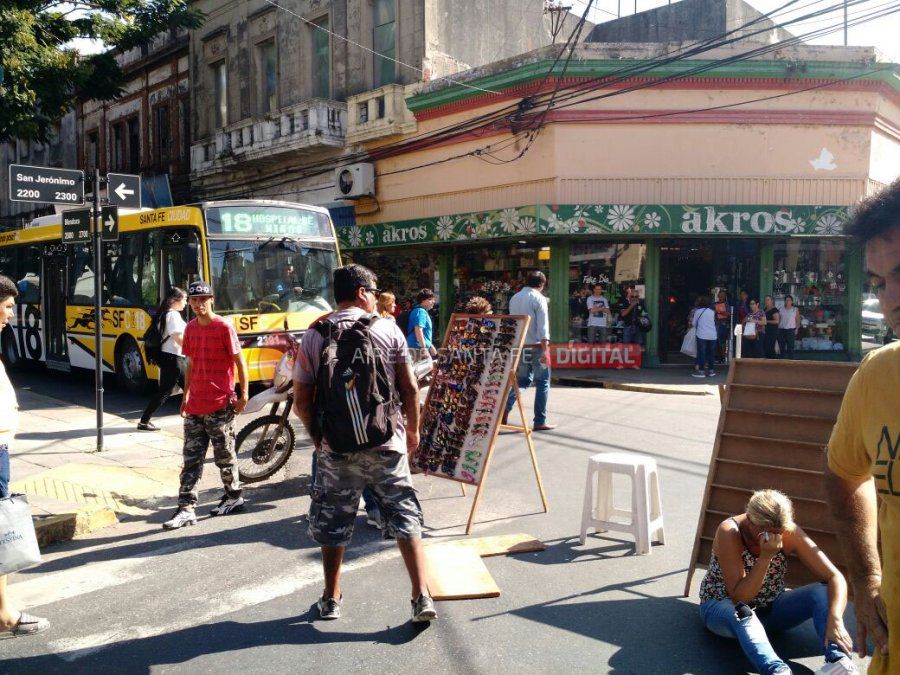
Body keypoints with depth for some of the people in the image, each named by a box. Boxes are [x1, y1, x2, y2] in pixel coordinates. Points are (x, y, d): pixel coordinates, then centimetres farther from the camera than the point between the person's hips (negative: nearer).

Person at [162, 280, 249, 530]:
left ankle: (234, 496, 25)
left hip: (220, 405, -6)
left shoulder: (224, 326, -9)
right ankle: (186, 509, 8)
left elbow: (239, 361, -7)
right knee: (191, 458, 5)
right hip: (195, 405, 6)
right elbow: (191, 363, 17)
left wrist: (243, 394, -9)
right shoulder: (191, 328, 9)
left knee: (224, 455, 7)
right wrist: (186, 395, 17)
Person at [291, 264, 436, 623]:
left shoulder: (314, 337, -2)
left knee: (332, 524, 16)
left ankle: (331, 599, 28)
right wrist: (413, 429, 11)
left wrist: (318, 436, 13)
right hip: (386, 443, -1)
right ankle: (422, 597, 7)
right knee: (405, 519, 9)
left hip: (336, 446, 1)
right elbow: (410, 388, -2)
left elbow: (301, 401, -2)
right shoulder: (388, 330, -3)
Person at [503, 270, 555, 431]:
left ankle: (506, 407, -2)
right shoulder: (539, 298, -10)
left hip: (519, 346, 6)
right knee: (542, 383, 5)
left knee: (523, 380, 18)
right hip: (536, 346, -6)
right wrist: (545, 350, -17)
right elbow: (542, 326, -16)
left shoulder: (514, 298, 10)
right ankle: (540, 422, 6)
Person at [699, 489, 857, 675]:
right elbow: (738, 598, -29)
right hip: (722, 607, -4)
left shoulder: (790, 533, -16)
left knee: (821, 592, -20)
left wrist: (835, 620, -35)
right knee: (741, 611, -40)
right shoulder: (729, 533, -27)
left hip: (768, 609, 4)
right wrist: (766, 556, -37)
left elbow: (835, 578, -18)